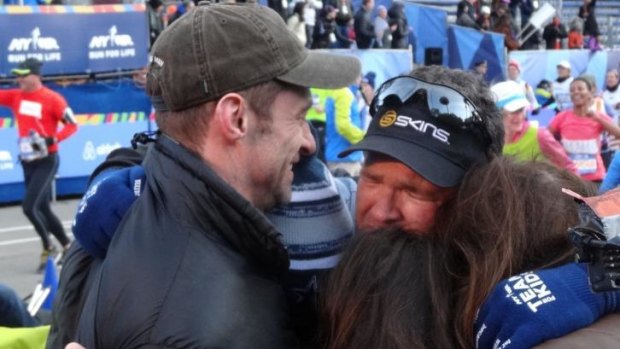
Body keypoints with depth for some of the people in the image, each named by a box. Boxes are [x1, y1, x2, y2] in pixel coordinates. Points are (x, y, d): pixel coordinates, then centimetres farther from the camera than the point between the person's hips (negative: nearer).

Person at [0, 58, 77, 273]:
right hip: (28, 161, 7)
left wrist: (52, 140, -24)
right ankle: (67, 247, 27)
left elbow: (72, 125, -11)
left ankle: (48, 248, 6)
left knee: (29, 206, -14)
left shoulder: (52, 99, -12)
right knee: (42, 209, 12)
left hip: (46, 161, -7)